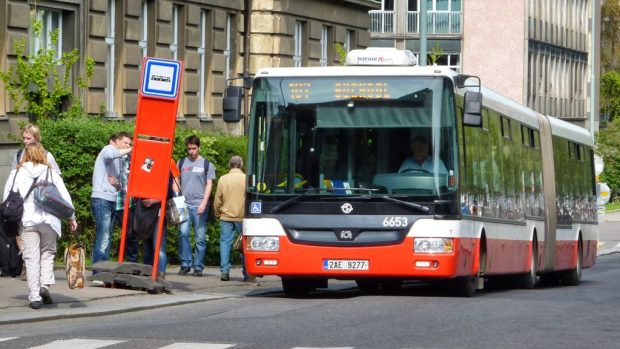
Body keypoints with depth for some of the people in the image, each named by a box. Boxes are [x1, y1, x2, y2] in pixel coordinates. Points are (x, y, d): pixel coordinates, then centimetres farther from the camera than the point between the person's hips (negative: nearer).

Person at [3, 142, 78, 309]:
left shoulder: (16, 174, 4)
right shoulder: (51, 174, 4)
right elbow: (65, 196, 4)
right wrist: (71, 218, 11)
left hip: (26, 221, 0)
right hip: (48, 220, 0)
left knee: (31, 259, 2)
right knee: (47, 253, 17)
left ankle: (34, 296, -1)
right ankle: (45, 284, -3)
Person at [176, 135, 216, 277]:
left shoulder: (206, 164, 7)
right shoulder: (182, 163, 13)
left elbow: (209, 185, 3)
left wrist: (204, 203, -8)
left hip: (200, 205, -1)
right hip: (184, 205, 1)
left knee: (200, 237, 0)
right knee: (183, 232, -13)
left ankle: (198, 267, 6)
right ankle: (185, 263, -4)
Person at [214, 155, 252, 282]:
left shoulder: (223, 179, 1)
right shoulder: (246, 179, -4)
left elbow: (217, 200, 4)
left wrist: (217, 213, 19)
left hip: (226, 216, 1)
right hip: (242, 217, -1)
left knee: (225, 243, 5)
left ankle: (224, 271, -2)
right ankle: (247, 274, 2)